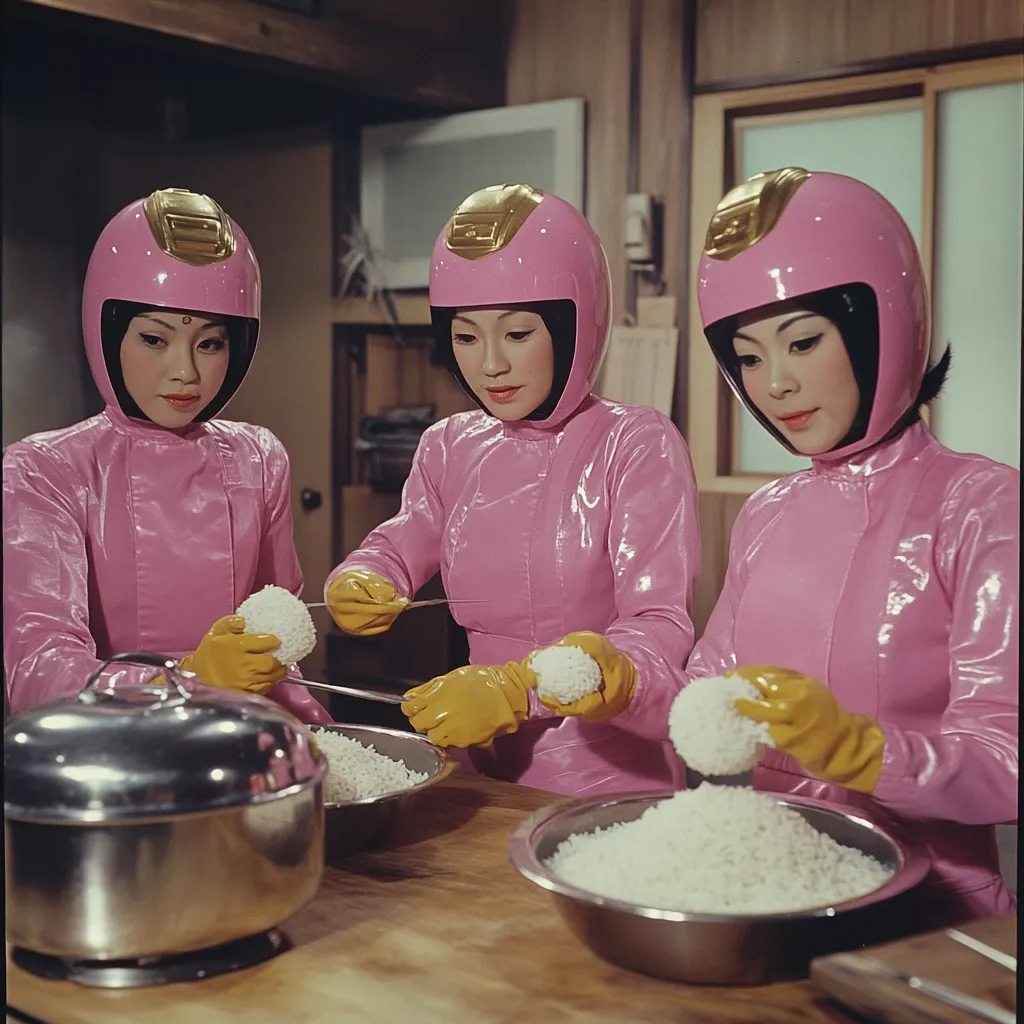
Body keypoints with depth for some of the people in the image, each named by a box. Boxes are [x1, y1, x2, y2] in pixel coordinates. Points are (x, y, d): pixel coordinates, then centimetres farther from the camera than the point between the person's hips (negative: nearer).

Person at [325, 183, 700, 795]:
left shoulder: (639, 446, -7)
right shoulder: (450, 449, 9)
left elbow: (660, 633, -15)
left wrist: (515, 689, -29)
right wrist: (358, 585, -6)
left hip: (607, 776, -4)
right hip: (477, 769, 4)